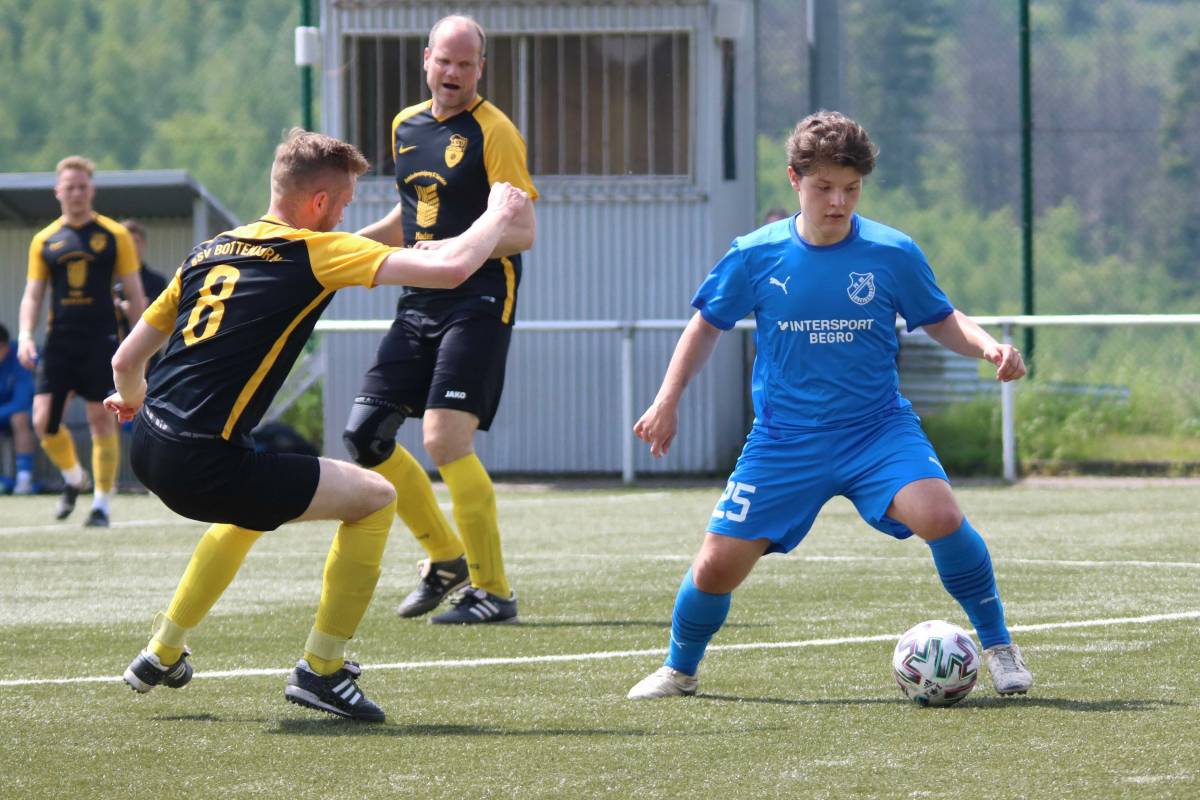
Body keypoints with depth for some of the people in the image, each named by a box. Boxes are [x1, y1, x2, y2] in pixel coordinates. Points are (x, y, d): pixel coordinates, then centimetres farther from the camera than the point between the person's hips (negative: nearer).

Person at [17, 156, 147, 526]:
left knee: (102, 420, -4)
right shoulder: (44, 240, 9)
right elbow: (32, 295, 10)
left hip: (101, 341, -2)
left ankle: (101, 505, 5)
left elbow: (134, 294, 4)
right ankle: (73, 478, 22)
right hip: (59, 342, 2)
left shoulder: (114, 235, 3)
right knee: (43, 420, -5)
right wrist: (25, 335, -6)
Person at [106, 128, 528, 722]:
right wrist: (499, 214, 10)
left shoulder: (209, 251, 15)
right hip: (204, 464, -8)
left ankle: (162, 656, 45)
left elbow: (125, 361, 21)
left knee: (252, 507, 39)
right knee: (375, 499, 7)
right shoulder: (315, 252, -4)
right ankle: (321, 669, 10)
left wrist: (133, 401, 45)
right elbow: (452, 266, -10)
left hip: (149, 451, 8)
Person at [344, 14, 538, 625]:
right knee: (364, 435, 3)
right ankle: (446, 557, 20)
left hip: (479, 304, -8)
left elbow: (522, 231, -14)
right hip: (419, 305, 8)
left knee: (444, 439, -18)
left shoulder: (493, 132, -8)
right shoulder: (406, 126, 13)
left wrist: (459, 248, -28)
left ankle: (492, 590, -8)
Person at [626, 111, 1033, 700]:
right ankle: (679, 669, 27)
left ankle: (998, 646, -9)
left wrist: (988, 346, -12)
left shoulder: (893, 254, -5)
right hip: (784, 441, 1)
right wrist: (668, 400, 5)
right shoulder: (755, 256, -3)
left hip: (877, 430, -1)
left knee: (938, 515, -29)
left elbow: (940, 320, 8)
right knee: (718, 564, -4)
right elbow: (707, 325, 11)